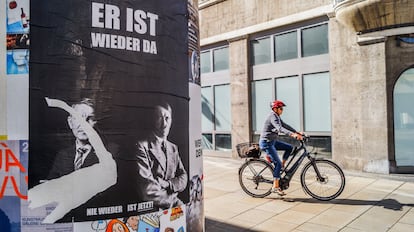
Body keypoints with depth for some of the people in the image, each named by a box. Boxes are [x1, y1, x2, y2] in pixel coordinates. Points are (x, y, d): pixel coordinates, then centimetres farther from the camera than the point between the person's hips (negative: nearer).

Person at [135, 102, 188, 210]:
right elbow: (148, 189, -14)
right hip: (152, 207, -6)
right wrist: (173, 200, -7)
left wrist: (167, 184, -8)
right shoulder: (142, 146, -7)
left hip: (173, 201, 6)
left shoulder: (173, 148, 15)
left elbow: (183, 178, 11)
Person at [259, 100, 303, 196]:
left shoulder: (277, 116, 11)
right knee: (278, 163, -11)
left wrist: (297, 132, 5)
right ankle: (275, 187, -4)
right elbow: (280, 128, -33)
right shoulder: (273, 116, -19)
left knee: (289, 147, 5)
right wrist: (292, 134, -45)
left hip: (272, 141, 9)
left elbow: (285, 125, 14)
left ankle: (282, 165, 13)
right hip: (266, 142, -9)